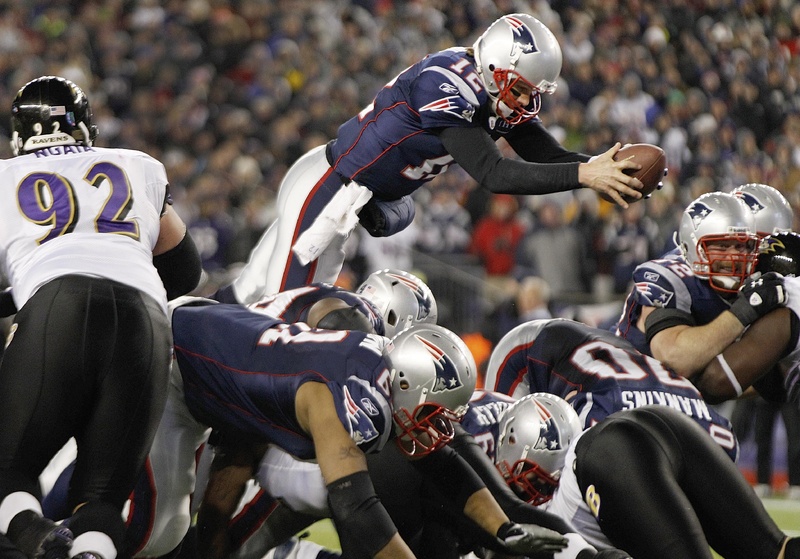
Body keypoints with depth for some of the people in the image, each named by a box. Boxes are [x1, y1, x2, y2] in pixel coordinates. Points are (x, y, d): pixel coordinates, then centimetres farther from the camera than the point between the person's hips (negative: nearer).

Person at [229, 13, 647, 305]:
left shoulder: (506, 95, -3)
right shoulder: (445, 84, -31)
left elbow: (547, 156, -2)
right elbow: (491, 174, -35)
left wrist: (605, 168, -22)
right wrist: (584, 175, -38)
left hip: (365, 200, 9)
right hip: (327, 188, -9)